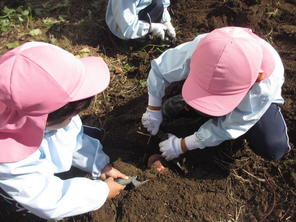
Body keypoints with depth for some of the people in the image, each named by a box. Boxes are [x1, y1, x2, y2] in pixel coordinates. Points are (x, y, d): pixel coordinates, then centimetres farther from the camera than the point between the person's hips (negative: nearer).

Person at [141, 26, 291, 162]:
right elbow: (159, 69, -22)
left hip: (255, 99, 0)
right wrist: (153, 110, -17)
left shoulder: (265, 86, -42)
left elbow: (228, 128, -32)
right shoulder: (200, 49, -41)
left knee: (274, 149, -21)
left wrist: (182, 145, -27)